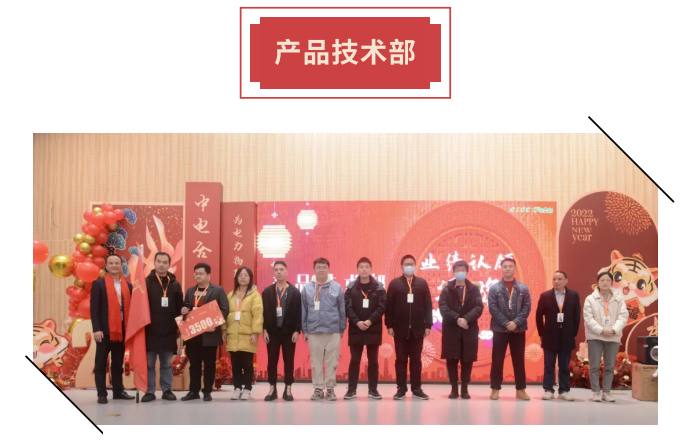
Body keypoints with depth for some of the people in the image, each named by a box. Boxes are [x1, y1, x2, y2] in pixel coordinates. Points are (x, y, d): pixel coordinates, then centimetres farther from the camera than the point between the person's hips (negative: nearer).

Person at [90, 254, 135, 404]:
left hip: (122, 330, 4)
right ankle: (102, 394, 6)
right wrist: (97, 329, -14)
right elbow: (94, 308, -6)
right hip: (104, 330, -4)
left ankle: (118, 391, 18)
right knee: (101, 363, 2)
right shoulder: (98, 284, -1)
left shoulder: (128, 286, 10)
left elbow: (130, 308, 10)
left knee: (118, 363, 11)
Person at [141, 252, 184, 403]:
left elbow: (179, 307, 8)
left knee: (167, 363, 8)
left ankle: (167, 390, 15)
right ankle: (149, 391, 9)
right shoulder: (146, 283, 1)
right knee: (149, 363, 3)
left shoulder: (175, 284, 8)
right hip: (150, 330, -2)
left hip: (169, 331, 2)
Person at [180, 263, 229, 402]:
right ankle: (194, 391, 14)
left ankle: (207, 391, 9)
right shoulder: (190, 291, 16)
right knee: (194, 364, 8)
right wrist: (183, 311, -2)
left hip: (209, 334, -4)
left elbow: (224, 310, -7)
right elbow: (185, 307, 23)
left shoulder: (218, 290, -1)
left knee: (209, 364, 2)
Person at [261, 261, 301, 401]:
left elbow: (299, 312, -1)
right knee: (272, 361, 4)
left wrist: (297, 330, -8)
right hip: (272, 331, 1)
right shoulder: (267, 291, 6)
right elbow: (264, 312, 3)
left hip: (289, 331, -1)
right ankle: (272, 389, 10)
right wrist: (264, 330, -4)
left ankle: (288, 389, 9)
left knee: (289, 361, 3)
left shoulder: (295, 292, 2)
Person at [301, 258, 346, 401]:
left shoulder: (337, 287, 1)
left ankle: (330, 388, 12)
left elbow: (342, 310, 5)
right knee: (316, 362, 6)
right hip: (313, 331, 1)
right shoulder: (307, 288, 2)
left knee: (332, 361, 3)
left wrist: (342, 329, 4)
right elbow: (303, 311, 6)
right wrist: (304, 330, 4)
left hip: (333, 331, -1)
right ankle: (318, 389, 13)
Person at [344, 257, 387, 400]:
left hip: (373, 329, 0)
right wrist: (357, 321, -15)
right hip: (355, 329, 0)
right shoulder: (351, 287, 2)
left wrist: (370, 321, -15)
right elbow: (347, 307, -3)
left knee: (373, 361, 5)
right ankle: (352, 389, 10)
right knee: (354, 360, 4)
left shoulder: (379, 287, 2)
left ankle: (372, 389, 11)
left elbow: (382, 306, -5)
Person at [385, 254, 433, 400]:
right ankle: (401, 389, 8)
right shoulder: (394, 283, 3)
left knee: (416, 359, 5)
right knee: (401, 359, 3)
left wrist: (428, 325, 0)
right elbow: (389, 306, 0)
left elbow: (428, 305, 5)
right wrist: (389, 325, -5)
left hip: (418, 328, 1)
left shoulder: (422, 283, 7)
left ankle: (416, 389, 10)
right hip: (400, 328, -1)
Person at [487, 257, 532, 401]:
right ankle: (495, 389, 8)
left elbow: (526, 307, -1)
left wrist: (516, 322, -14)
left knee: (519, 360, 5)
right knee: (497, 360, 2)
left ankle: (520, 389, 11)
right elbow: (493, 308, -6)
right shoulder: (494, 288, 2)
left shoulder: (523, 288, 7)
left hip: (518, 329, 1)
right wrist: (505, 323, -15)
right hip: (500, 329, -1)